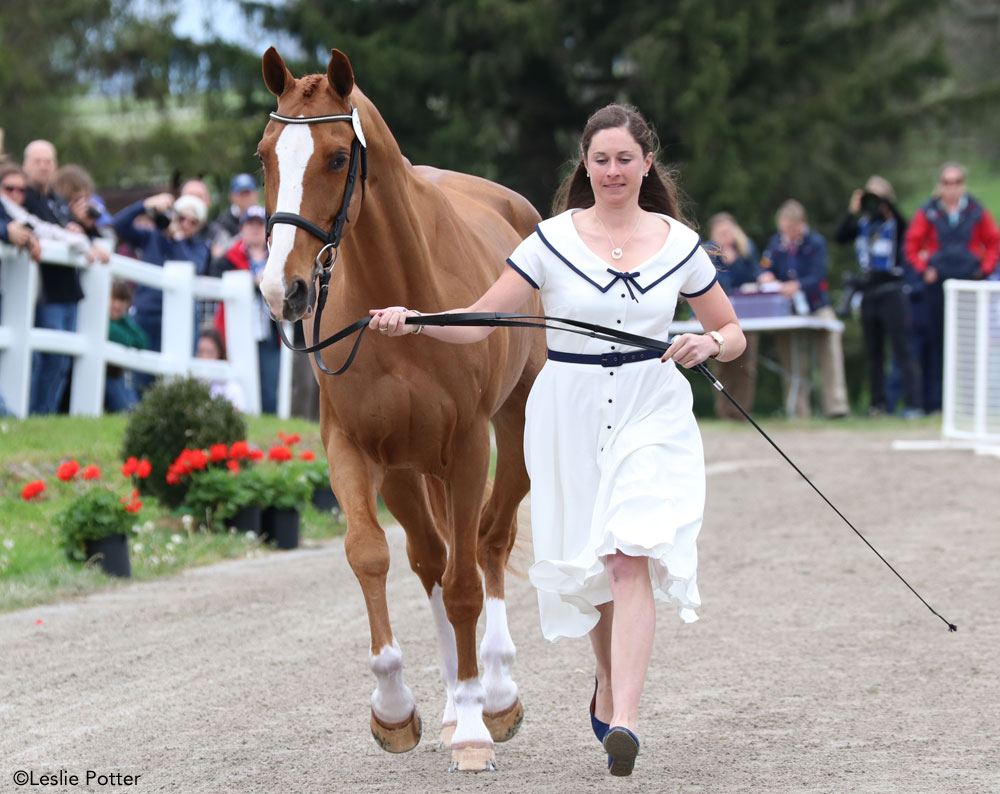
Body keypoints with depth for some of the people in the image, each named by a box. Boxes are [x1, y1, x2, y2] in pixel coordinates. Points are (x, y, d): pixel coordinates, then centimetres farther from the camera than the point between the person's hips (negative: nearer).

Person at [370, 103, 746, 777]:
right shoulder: (554, 239, -1)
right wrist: (414, 321, -20)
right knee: (587, 563, 11)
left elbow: (733, 334, 11)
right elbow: (479, 321, -4)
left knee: (631, 556, -16)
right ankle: (610, 678, 40)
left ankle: (623, 722, -22)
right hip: (570, 413, 1)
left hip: (652, 416, -1)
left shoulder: (679, 243, 3)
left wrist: (709, 345, -11)